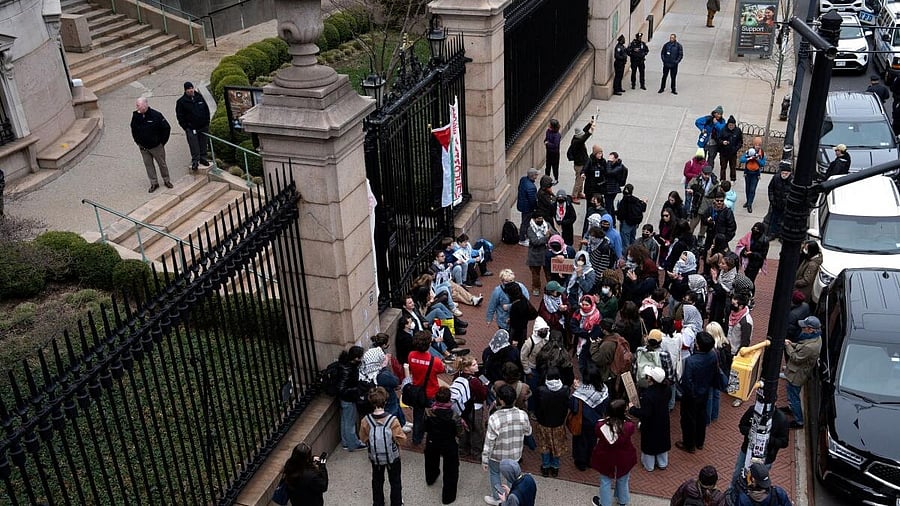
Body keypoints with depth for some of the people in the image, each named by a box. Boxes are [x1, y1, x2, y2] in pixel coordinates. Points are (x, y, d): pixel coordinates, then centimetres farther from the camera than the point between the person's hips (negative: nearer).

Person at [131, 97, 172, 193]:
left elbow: (167, 128, -9)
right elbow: (133, 130, 11)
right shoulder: (135, 116, -7)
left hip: (156, 146, -3)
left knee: (162, 163, 10)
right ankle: (154, 183, 20)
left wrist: (162, 142, -7)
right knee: (148, 165, 9)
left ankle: (166, 180, 27)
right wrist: (137, 142, 7)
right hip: (143, 147, 3)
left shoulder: (156, 115, -18)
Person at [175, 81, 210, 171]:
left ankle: (203, 158, 23)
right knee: (194, 146, -6)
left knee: (203, 144, 11)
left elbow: (206, 109, 14)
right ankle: (195, 161, 1)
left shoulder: (199, 97, 5)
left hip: (203, 127, 4)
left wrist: (207, 122, 9)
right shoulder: (181, 101, -6)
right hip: (191, 128, -4)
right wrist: (185, 127, -8)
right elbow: (179, 116, -2)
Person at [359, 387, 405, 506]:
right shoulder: (393, 420, -29)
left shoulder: (366, 421, -23)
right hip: (392, 456, -2)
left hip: (375, 457, 2)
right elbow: (400, 439, -19)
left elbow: (363, 439, -8)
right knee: (395, 481, 23)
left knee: (377, 480, 27)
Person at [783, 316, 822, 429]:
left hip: (797, 375, -10)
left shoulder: (810, 347, -38)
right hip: (798, 372, 10)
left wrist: (788, 346, -15)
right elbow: (802, 347, 9)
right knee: (791, 392, 31)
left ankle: (799, 422, 24)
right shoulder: (816, 337, -7)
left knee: (794, 396, 8)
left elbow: (796, 358, -26)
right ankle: (792, 408, 54)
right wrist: (792, 344, -5)